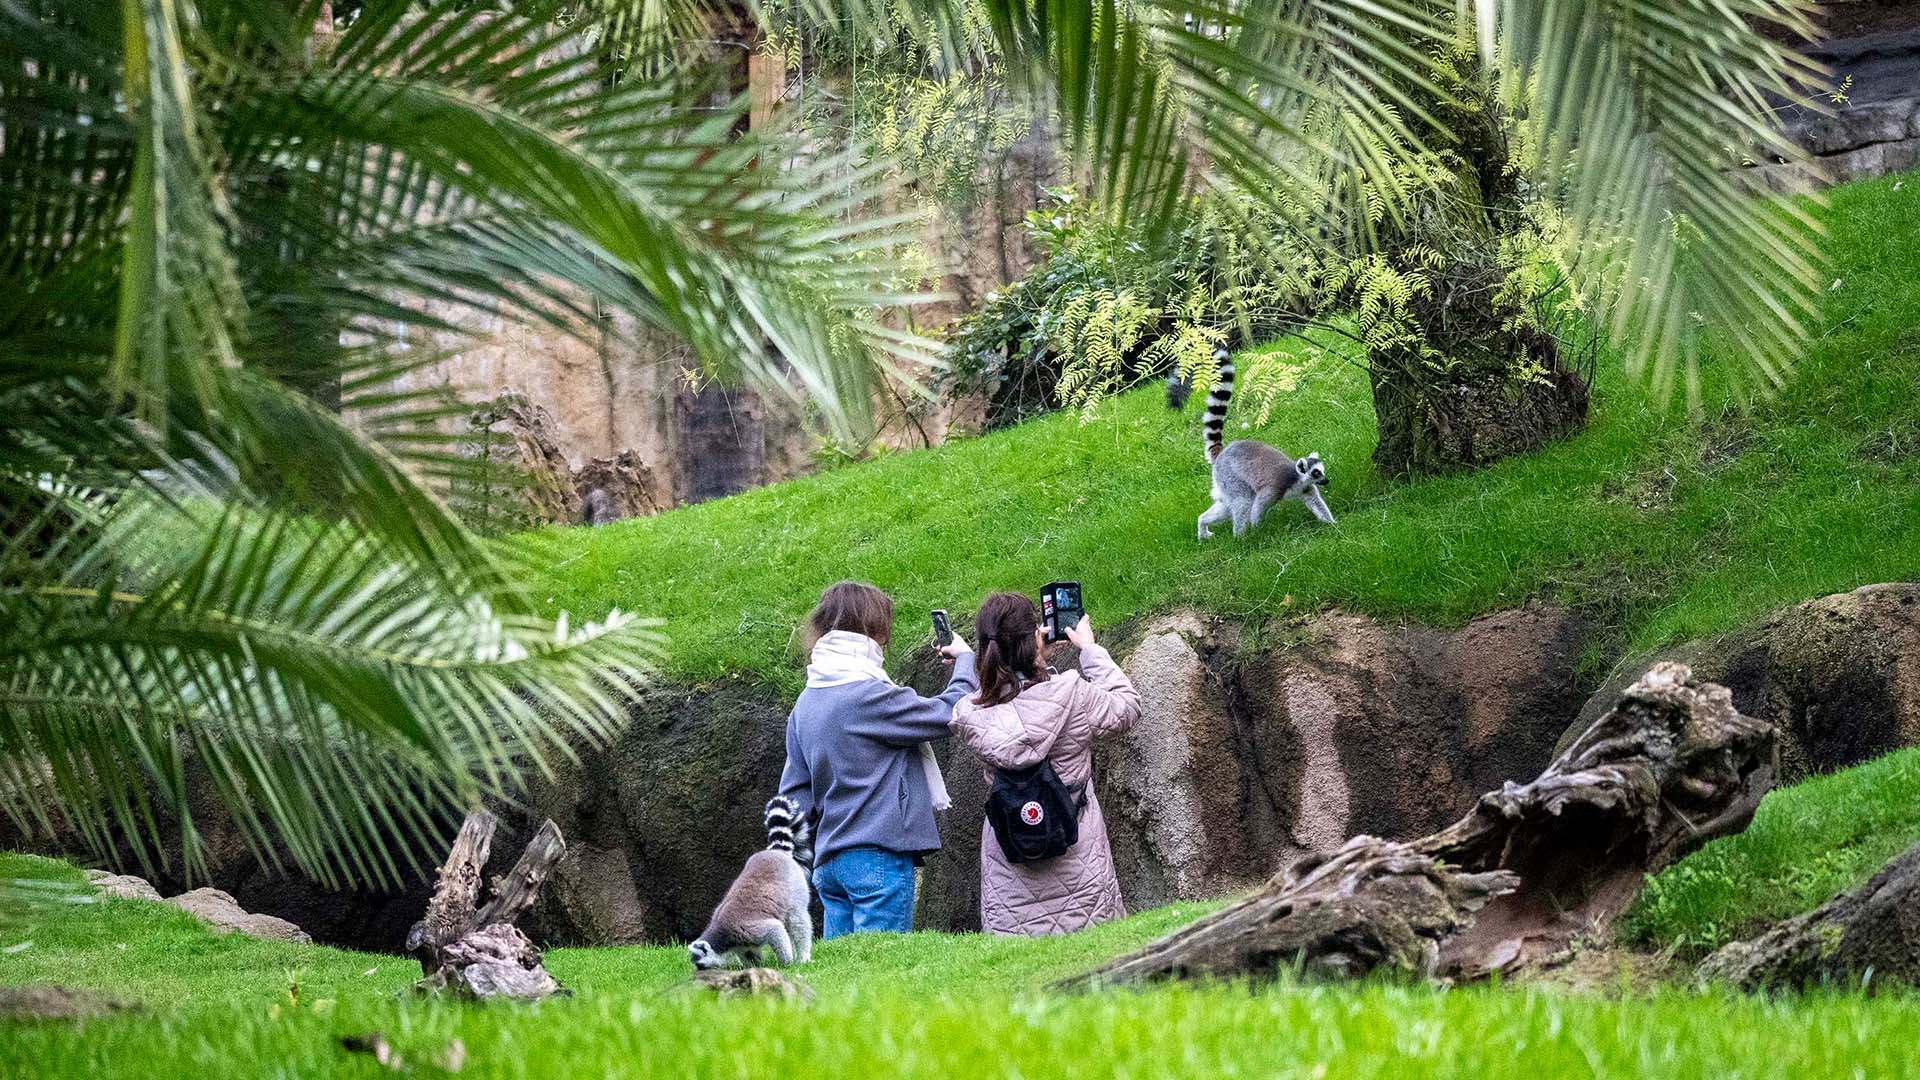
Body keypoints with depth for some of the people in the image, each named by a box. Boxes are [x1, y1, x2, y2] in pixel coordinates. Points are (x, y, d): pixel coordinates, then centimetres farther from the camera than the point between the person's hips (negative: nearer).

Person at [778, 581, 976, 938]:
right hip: (878, 856, -8)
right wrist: (965, 660, 8)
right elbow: (949, 714, -9)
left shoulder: (805, 704, 11)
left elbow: (795, 793, 14)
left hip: (830, 860, 8)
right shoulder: (869, 695, -15)